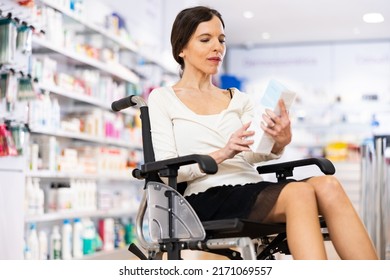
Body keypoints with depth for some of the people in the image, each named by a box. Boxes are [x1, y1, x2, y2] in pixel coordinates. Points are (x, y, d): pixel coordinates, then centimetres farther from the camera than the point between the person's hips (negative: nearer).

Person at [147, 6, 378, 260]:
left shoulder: (239, 99, 22)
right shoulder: (162, 99, 10)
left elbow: (254, 154, 7)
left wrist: (279, 142, -17)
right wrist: (221, 154, -18)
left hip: (252, 187, 5)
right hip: (207, 199, -5)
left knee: (327, 185, -27)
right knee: (299, 193, -33)